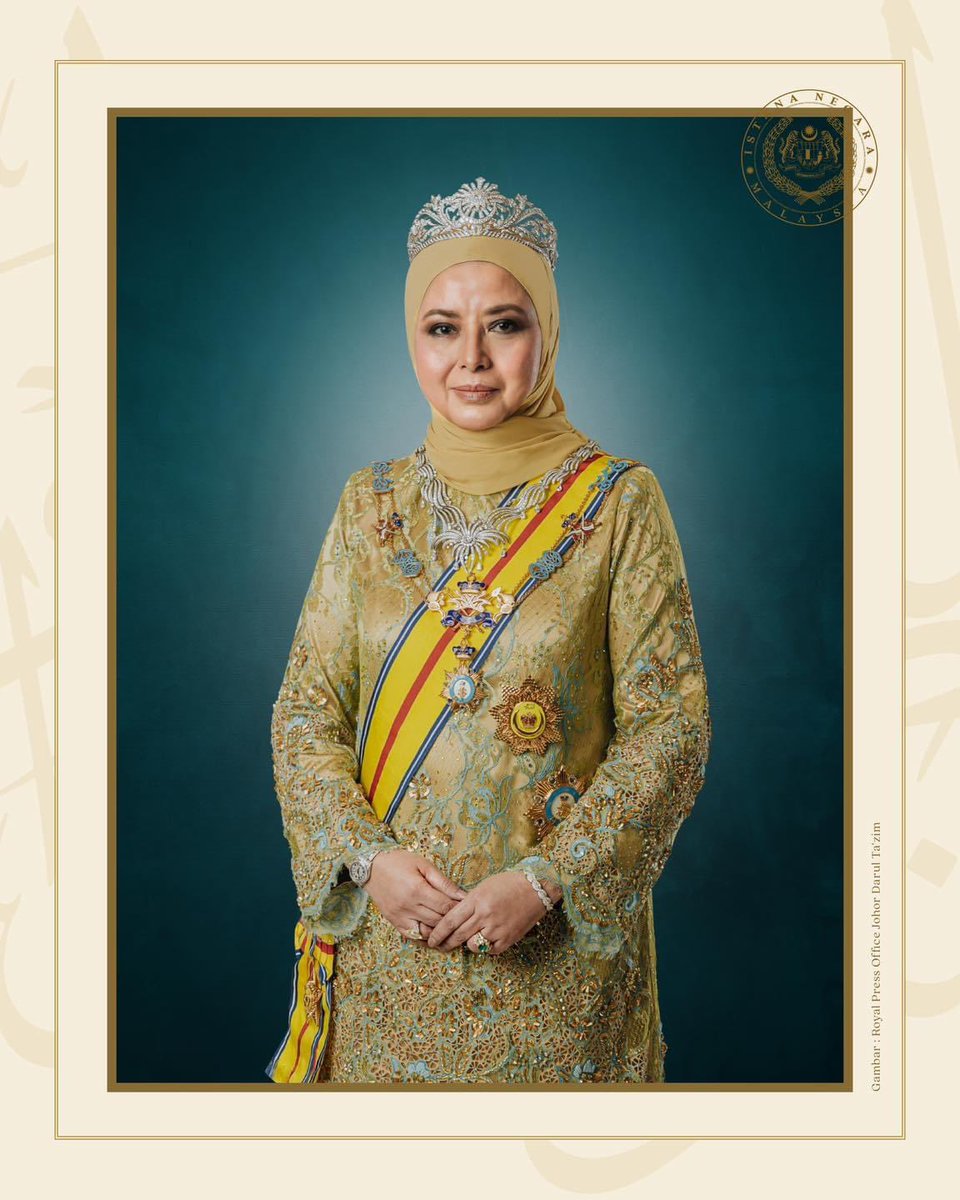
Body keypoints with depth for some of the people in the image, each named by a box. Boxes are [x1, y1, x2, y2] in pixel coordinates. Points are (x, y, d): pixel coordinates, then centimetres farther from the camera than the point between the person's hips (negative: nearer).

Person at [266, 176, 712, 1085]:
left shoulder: (619, 502, -6)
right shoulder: (371, 503, 3)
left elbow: (670, 726, -8)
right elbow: (306, 711, 3)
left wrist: (545, 878, -16)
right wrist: (368, 857, -11)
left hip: (558, 943, -2)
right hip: (388, 939, 3)